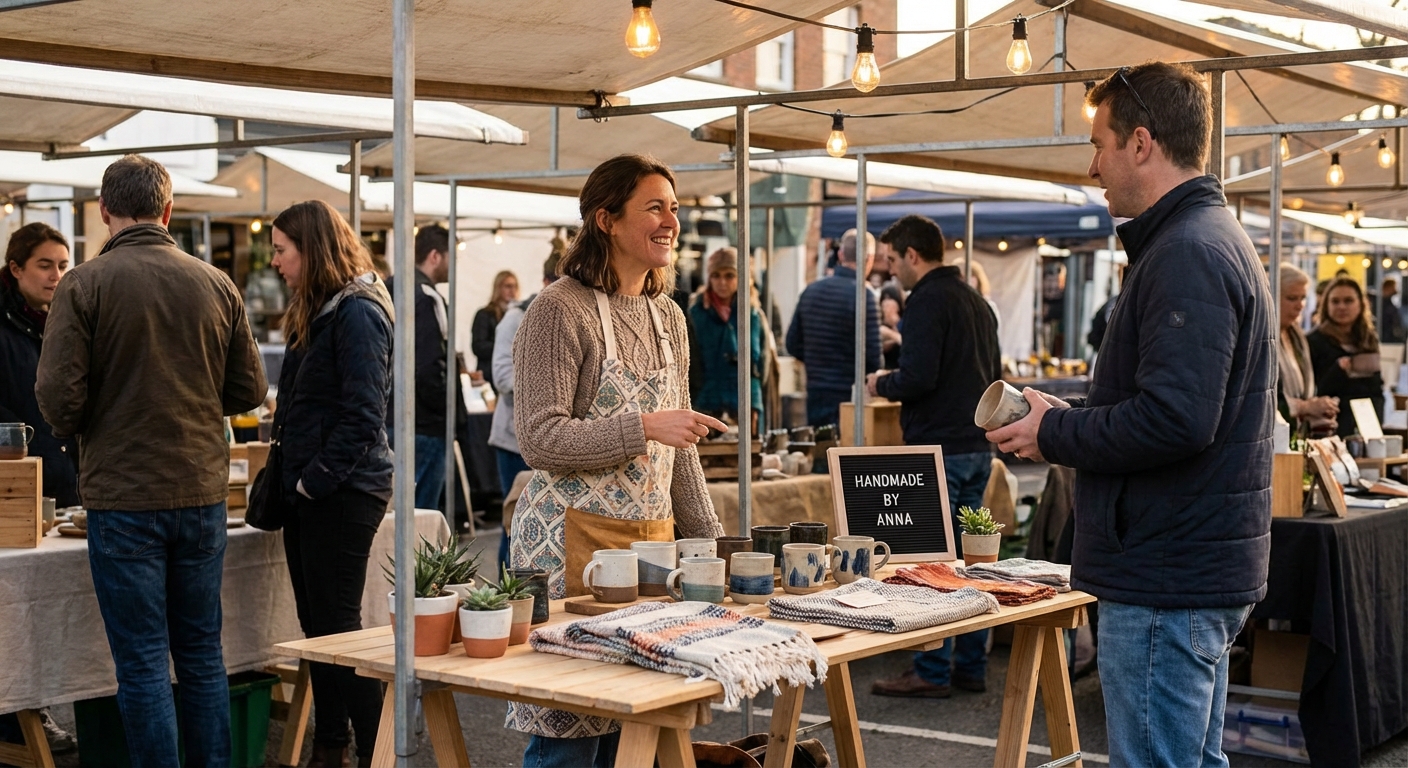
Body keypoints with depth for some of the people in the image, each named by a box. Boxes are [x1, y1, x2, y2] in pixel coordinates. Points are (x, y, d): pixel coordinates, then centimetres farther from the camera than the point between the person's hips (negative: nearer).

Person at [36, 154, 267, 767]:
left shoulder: (84, 285, -9)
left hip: (122, 495, -4)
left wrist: (79, 432, 9)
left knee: (142, 663, 2)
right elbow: (249, 390, 6)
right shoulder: (215, 284, 2)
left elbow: (57, 395, -12)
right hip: (202, 493, 4)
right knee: (202, 656, 14)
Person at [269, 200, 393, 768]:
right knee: (316, 624, 12)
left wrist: (315, 480, -15)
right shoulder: (315, 312, 17)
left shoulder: (357, 313, -14)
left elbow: (362, 416, -19)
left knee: (337, 625, -7)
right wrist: (288, 476, 12)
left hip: (344, 492, -10)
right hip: (307, 487, 10)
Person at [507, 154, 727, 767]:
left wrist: (708, 535, 15)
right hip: (576, 533, -7)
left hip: (653, 533, 7)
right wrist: (644, 426, -22)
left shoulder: (668, 318, 14)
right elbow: (539, 438, -15)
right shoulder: (561, 310, -9)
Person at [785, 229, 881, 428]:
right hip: (848, 396, -6)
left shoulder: (811, 291, 6)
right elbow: (872, 356, -15)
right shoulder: (862, 296, -14)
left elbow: (793, 345, 11)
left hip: (815, 395, 6)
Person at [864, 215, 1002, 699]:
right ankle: (971, 666, 18)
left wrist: (882, 385, -2)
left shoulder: (927, 300, -12)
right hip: (977, 446, 9)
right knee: (967, 558, 13)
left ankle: (931, 672, -1)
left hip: (938, 447, -9)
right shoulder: (977, 301, 17)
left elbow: (918, 377, -22)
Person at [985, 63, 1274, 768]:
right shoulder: (1217, 236, 17)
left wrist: (1055, 434, -13)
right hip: (1200, 569, 11)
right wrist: (1070, 419, 9)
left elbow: (1174, 419, -27)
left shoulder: (1186, 254, -18)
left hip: (1167, 578, -11)